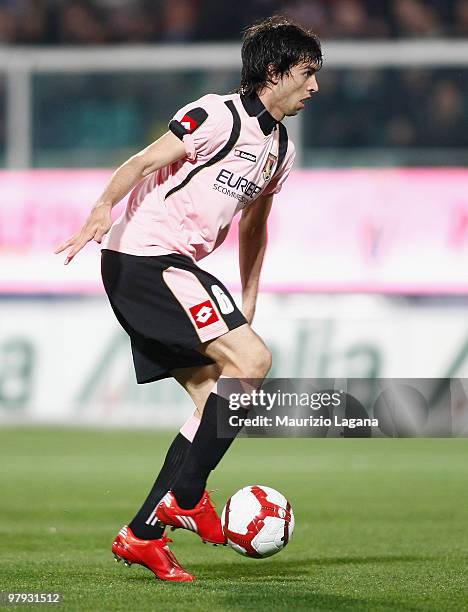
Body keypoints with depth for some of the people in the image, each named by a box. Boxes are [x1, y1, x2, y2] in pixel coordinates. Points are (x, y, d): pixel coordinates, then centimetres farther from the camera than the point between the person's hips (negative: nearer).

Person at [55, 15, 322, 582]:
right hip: (144, 255, -10)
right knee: (250, 360, -18)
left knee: (216, 399, 3)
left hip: (170, 269, 10)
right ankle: (185, 498, -14)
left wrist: (247, 305, 27)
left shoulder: (279, 147, 17)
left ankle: (141, 535, 3)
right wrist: (103, 208, -32)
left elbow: (254, 225, 29)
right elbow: (144, 161, -17)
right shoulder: (219, 115, -11)